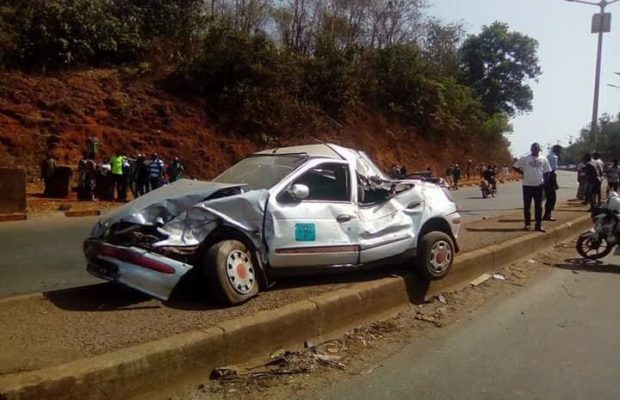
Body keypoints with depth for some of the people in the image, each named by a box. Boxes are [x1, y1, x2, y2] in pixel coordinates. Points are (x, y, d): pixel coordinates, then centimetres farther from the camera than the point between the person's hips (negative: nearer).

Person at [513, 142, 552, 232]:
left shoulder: (543, 159, 6)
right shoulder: (525, 159, 0)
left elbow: (547, 171, 10)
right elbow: (515, 167, 5)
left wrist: (544, 181, 0)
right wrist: (523, 173, -2)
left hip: (539, 185, 1)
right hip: (527, 185, -1)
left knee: (538, 206, 4)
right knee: (526, 205, 4)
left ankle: (538, 225, 10)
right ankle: (527, 224, 15)